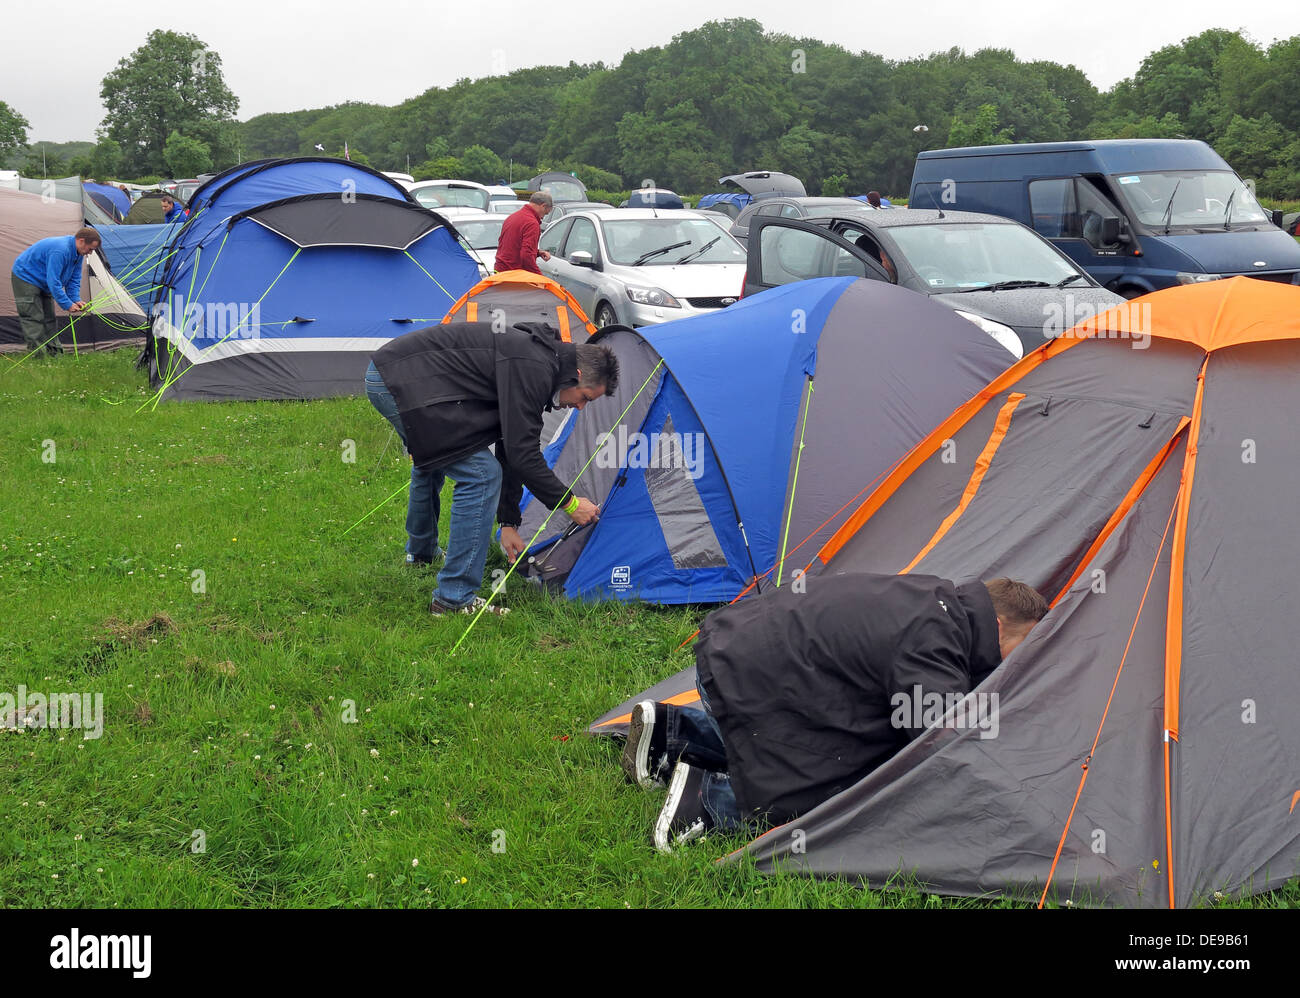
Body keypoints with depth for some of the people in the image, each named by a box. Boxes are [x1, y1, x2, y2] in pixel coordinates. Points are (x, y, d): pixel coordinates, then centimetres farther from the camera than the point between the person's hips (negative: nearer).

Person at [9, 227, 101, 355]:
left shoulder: (77, 252, -4)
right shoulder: (60, 250, -35)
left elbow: (74, 279, 3)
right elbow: (53, 281, -35)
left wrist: (76, 300, -11)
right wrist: (68, 305, -31)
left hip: (43, 283, 10)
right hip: (25, 277, -10)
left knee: (49, 318, 7)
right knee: (34, 318, -12)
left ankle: (55, 352, 9)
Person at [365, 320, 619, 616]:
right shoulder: (533, 369, -16)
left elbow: (512, 450, 21)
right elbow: (522, 454, -16)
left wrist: (509, 522, 23)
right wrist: (569, 502, -4)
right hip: (405, 385, -11)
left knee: (431, 460, 35)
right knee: (481, 474, -9)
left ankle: (421, 550, 59)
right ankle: (454, 598, -4)